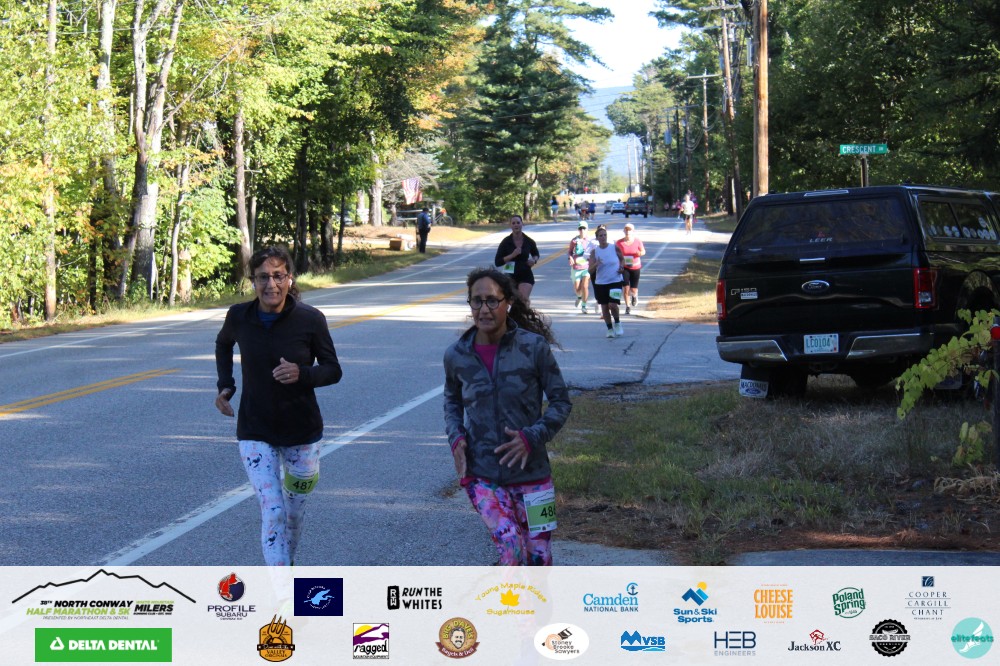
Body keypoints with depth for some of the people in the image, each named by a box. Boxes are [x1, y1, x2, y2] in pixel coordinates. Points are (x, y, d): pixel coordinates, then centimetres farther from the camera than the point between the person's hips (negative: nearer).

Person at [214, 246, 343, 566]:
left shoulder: (310, 319, -13)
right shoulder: (239, 317, -8)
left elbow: (333, 370, -4)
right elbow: (223, 344, 17)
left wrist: (302, 374, -23)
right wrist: (225, 385, 4)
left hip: (302, 431, 0)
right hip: (255, 433, 0)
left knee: (294, 511, 17)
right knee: (272, 512, -13)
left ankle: (288, 562, 45)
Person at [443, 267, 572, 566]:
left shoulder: (534, 348, -8)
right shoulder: (456, 356, -2)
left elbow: (561, 401, 0)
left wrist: (532, 437, -14)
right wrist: (456, 437, -1)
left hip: (531, 471, 0)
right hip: (481, 475, 0)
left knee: (539, 557, 5)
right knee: (510, 543, -21)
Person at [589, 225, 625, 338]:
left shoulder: (615, 248, -3)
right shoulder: (595, 251, -2)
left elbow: (622, 259, 14)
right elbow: (590, 269, -4)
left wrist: (621, 266, -6)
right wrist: (596, 264, -24)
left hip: (615, 281, -2)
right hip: (600, 283, 2)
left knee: (612, 304, -16)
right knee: (604, 307, 6)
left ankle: (617, 323, 11)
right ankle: (610, 329, 20)